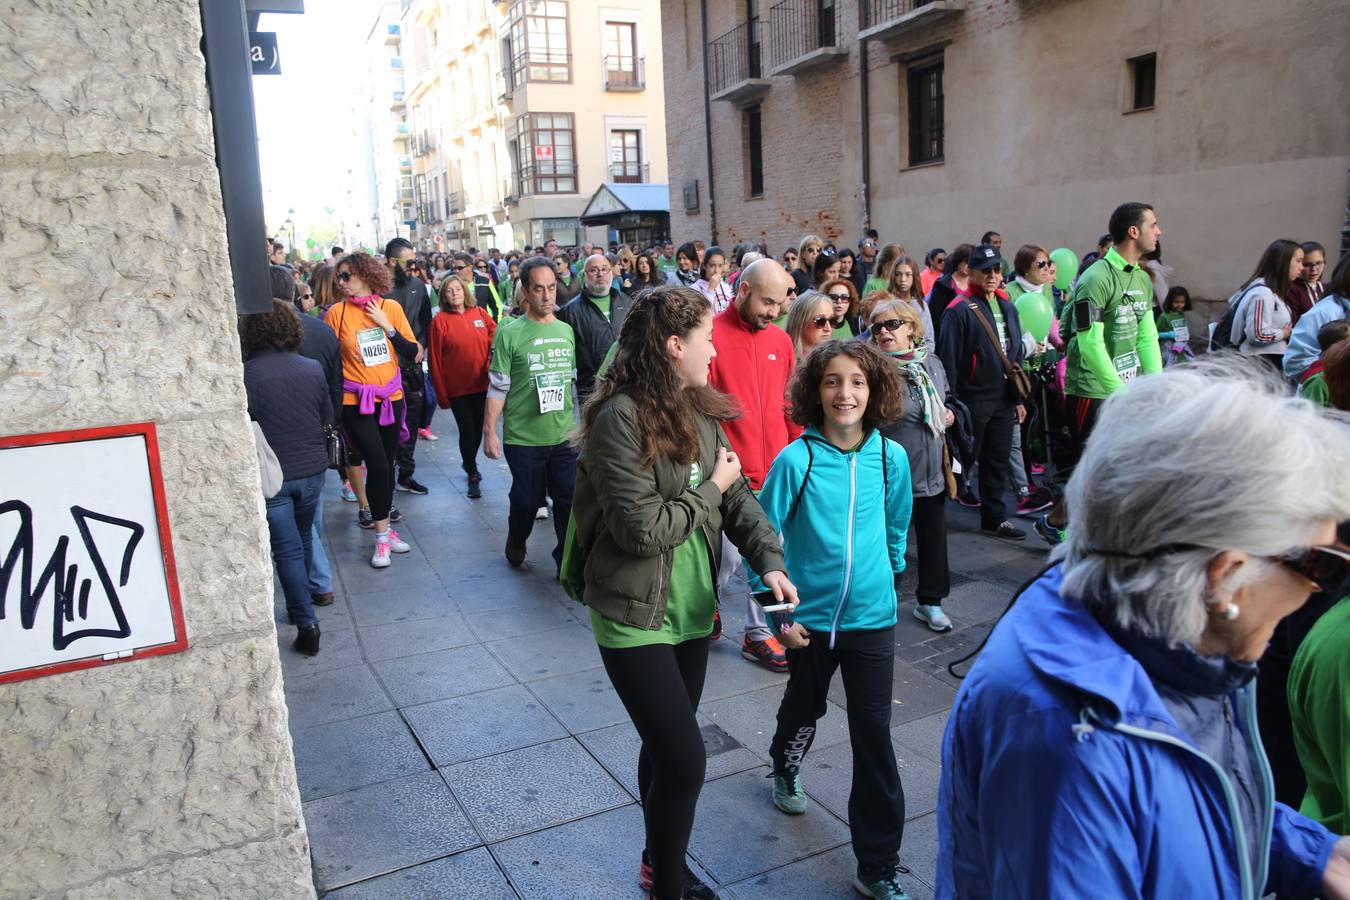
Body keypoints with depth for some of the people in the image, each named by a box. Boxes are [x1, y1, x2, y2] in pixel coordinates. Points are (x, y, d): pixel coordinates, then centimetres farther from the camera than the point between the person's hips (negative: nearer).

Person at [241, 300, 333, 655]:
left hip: (272, 475, -4)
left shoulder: (247, 374, -17)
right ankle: (300, 607, 36)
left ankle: (306, 623, 1)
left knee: (287, 549, 4)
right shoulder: (312, 368, -4)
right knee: (303, 540, 21)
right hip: (312, 469, 4)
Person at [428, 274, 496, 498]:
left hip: (482, 385, 3)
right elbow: (434, 359, -6)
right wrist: (441, 393, -7)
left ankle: (468, 463, 41)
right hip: (457, 388, -3)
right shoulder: (440, 320, -7)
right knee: (467, 430, -1)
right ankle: (473, 474, 19)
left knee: (478, 428, 14)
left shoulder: (479, 313, 1)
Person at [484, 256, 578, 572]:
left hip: (564, 435, 3)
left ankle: (568, 560, 18)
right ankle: (515, 543, 38)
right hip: (523, 437, -3)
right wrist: (489, 431, -9)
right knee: (527, 499, 8)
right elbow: (497, 387, -6)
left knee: (570, 499, 3)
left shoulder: (567, 331, 7)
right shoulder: (509, 334, -7)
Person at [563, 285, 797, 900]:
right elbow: (641, 529, -25)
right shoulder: (619, 418, -21)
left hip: (692, 610, 7)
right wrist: (710, 490, -12)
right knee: (684, 758, -5)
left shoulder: (697, 412, 4)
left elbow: (738, 497, 4)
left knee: (666, 748, 20)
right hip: (635, 618, -7)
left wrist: (771, 562, -11)